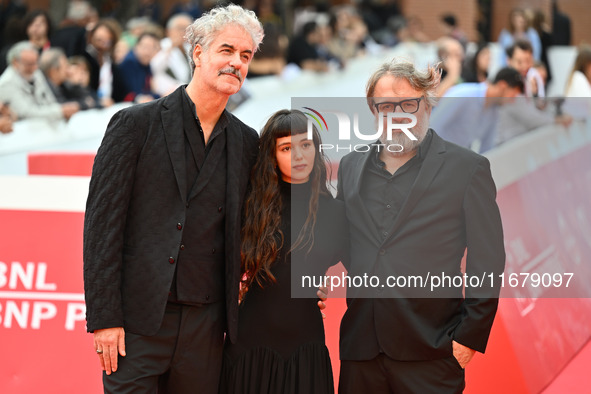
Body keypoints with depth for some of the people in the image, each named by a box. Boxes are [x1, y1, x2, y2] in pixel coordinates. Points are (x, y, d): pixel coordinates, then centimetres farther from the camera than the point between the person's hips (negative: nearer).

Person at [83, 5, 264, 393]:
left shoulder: (246, 141, 11)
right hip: (138, 320, -4)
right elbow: (101, 222, -5)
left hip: (205, 327, 4)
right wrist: (104, 317, -11)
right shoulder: (136, 123, -2)